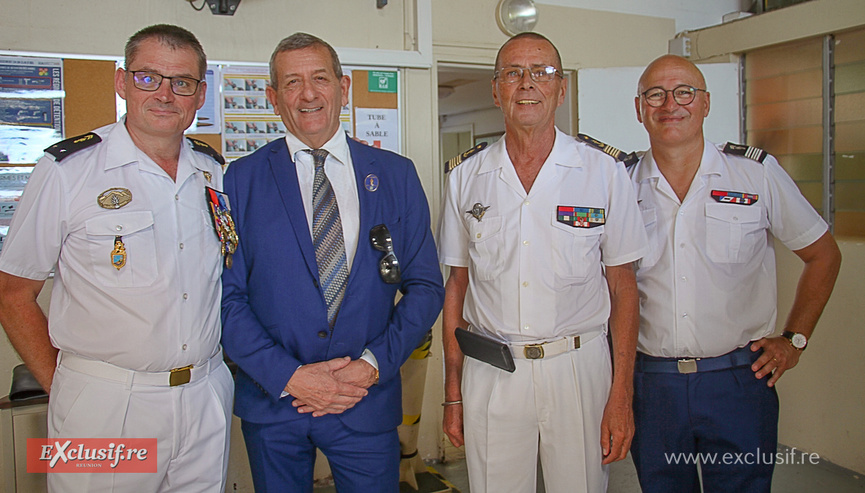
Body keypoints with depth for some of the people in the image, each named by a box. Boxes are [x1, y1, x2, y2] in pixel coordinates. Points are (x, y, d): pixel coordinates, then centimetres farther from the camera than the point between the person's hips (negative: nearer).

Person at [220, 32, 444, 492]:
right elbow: (227, 294, -4)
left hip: (367, 403, 1)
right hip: (272, 402, 0)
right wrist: (287, 376, -13)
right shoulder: (241, 179, -1)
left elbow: (425, 286, 1)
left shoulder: (396, 175, 1)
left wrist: (373, 364, -10)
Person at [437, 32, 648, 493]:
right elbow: (456, 287, 6)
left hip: (579, 367, -1)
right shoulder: (466, 178, 3)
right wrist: (453, 393, 4)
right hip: (489, 373, 1)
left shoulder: (605, 172, -1)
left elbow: (622, 287, -1)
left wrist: (621, 396, -5)